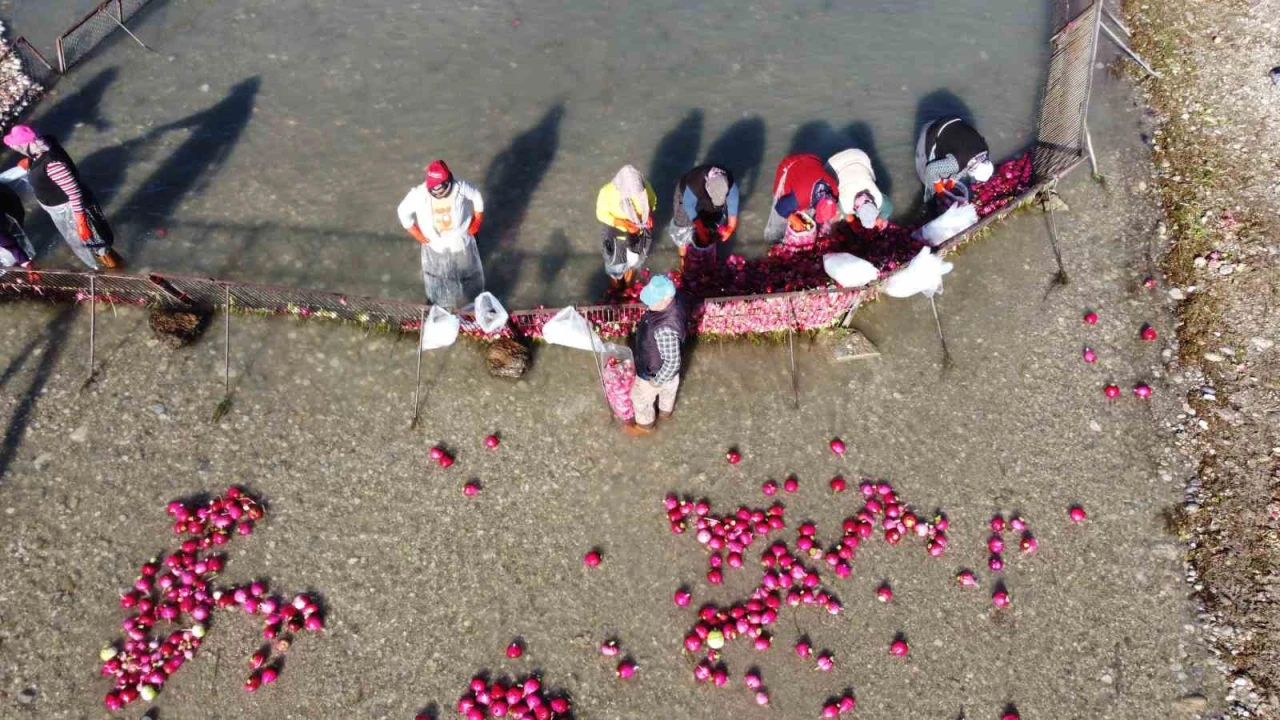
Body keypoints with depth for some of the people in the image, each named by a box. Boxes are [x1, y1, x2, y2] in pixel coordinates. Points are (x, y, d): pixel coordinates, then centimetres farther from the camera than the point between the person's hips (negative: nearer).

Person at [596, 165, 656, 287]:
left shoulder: (644, 186, -27)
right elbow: (601, 214, -20)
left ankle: (629, 289, 60)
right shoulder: (607, 192, -34)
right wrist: (623, 223, -33)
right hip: (617, 235, -3)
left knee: (634, 261, 29)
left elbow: (652, 200, -6)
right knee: (616, 264, 24)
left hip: (638, 234, 3)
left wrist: (649, 215, -26)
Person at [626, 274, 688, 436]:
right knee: (668, 388, 35)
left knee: (641, 398, 23)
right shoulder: (675, 299, -23)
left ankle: (645, 425, 52)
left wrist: (656, 381, -19)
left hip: (653, 371, -7)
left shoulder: (665, 330, -47)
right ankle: (665, 411, 65)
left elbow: (673, 362, -35)